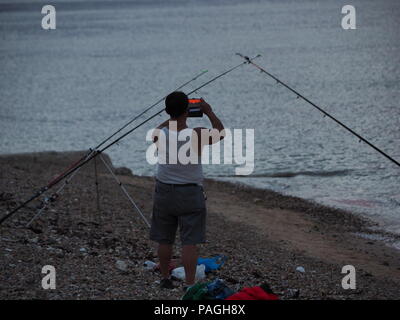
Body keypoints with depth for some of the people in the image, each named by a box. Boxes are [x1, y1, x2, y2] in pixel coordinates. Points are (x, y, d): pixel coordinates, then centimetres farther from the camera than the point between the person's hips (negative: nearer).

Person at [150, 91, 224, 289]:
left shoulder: (159, 135, -12)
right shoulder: (197, 136, -18)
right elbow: (220, 133, 2)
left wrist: (173, 117, 18)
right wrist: (209, 113, 11)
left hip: (164, 192, 3)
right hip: (190, 194, -3)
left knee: (164, 240, 15)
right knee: (190, 243, -2)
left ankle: (165, 279, 28)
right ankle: (189, 285, -5)